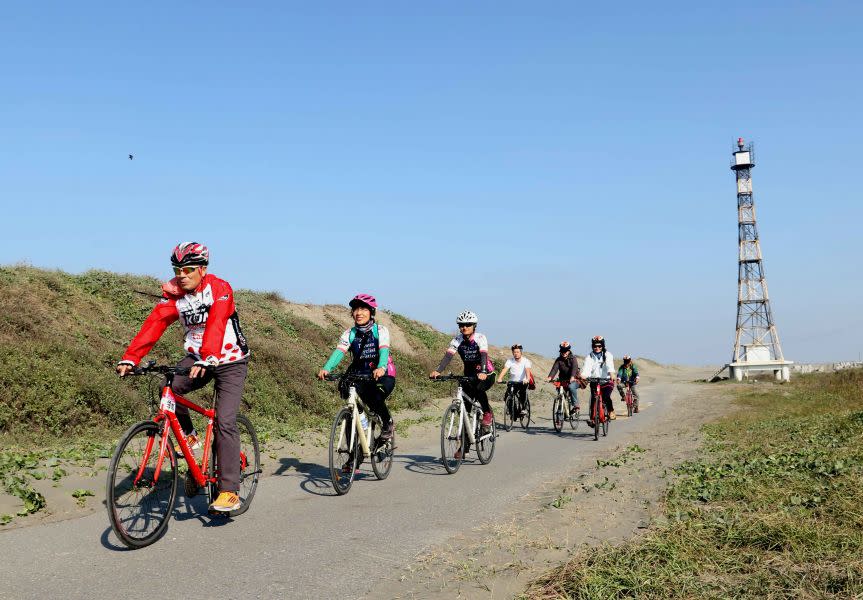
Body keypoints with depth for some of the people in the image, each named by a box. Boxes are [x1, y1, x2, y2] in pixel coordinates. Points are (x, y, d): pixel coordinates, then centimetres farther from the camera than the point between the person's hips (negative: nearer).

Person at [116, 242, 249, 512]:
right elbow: (153, 324, -15)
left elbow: (216, 326, -33)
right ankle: (188, 435, 3)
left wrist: (207, 359, -49)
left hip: (230, 361, -5)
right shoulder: (174, 295, -3)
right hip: (196, 358, 5)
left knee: (225, 422, -15)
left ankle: (230, 492, -9)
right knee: (168, 388, -25)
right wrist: (129, 358, -28)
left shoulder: (220, 289, -18)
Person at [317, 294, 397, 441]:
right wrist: (326, 369, -37)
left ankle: (389, 423, 0)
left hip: (383, 376, -3)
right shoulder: (349, 334, -1)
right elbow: (339, 351, -17)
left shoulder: (380, 330, -9)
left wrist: (381, 368, -50)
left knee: (376, 399, -31)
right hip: (360, 377, 3)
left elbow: (384, 350, -27)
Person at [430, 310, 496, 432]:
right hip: (469, 374, 4)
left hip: (486, 374, -4)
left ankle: (487, 413, -8)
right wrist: (437, 371, -41)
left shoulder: (480, 338, -19)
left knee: (478, 389, -32)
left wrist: (482, 372, -53)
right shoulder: (457, 340, -10)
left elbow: (484, 355, -34)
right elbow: (448, 355, -23)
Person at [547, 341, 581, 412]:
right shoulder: (558, 360, 4)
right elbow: (554, 368, -11)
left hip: (573, 380, -4)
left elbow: (574, 368, -23)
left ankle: (575, 405, -23)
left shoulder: (573, 358, -6)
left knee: (571, 387, -33)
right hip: (563, 380, 4)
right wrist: (550, 377, -30)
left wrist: (572, 377, -43)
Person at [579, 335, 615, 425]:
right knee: (593, 399, -9)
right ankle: (592, 419, -1)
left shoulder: (607, 355, -3)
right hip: (595, 381, 2)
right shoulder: (589, 357, 1)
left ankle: (611, 411, 1)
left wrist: (611, 375, -40)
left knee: (606, 396, -23)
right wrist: (583, 376, -36)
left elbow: (610, 366, -20)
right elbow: (586, 368, -16)